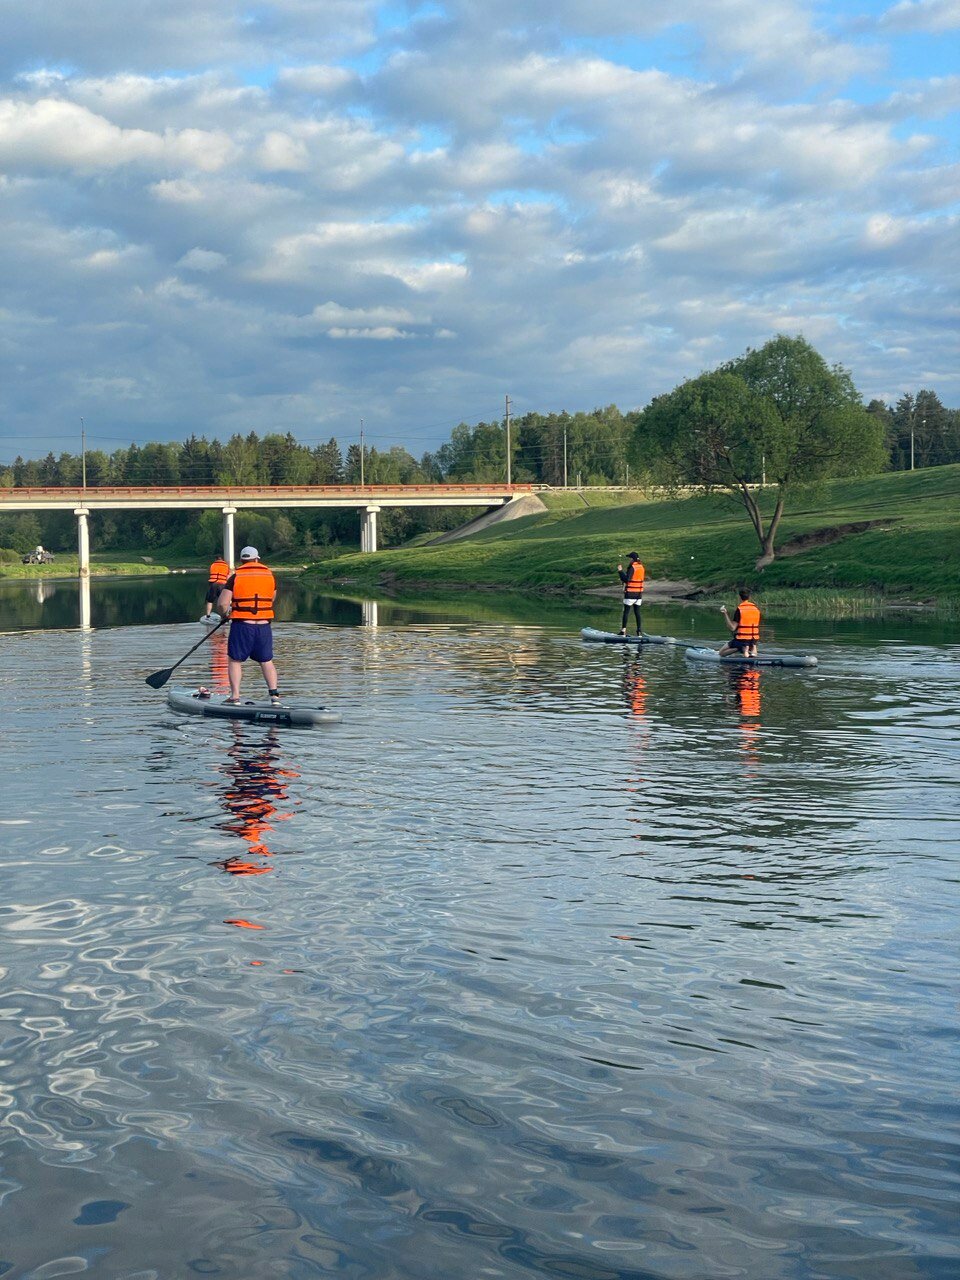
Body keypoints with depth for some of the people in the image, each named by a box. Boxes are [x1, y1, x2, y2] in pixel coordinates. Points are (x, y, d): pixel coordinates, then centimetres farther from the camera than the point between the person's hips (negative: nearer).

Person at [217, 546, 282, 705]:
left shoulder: (235, 576, -4)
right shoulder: (269, 575, 6)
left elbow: (222, 604, -8)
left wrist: (225, 614, 12)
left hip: (242, 625, -3)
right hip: (264, 626, 3)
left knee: (235, 661, 9)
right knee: (266, 661, 13)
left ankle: (235, 697, 3)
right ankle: (274, 694, 2)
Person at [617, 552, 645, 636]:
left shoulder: (632, 567, -15)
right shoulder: (641, 567, 8)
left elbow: (626, 579, -19)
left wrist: (620, 571, -12)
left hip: (630, 593, -7)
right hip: (639, 593, 7)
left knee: (626, 612, -2)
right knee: (637, 612, 10)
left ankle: (623, 630, -4)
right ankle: (639, 630, 7)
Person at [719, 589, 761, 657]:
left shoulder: (739, 609, -13)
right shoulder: (756, 609, 5)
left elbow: (732, 628, -15)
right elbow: (757, 627, 13)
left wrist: (725, 614, -14)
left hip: (741, 639, -5)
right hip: (754, 640, 5)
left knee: (722, 653, 8)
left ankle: (743, 648, -11)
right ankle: (753, 648, 3)